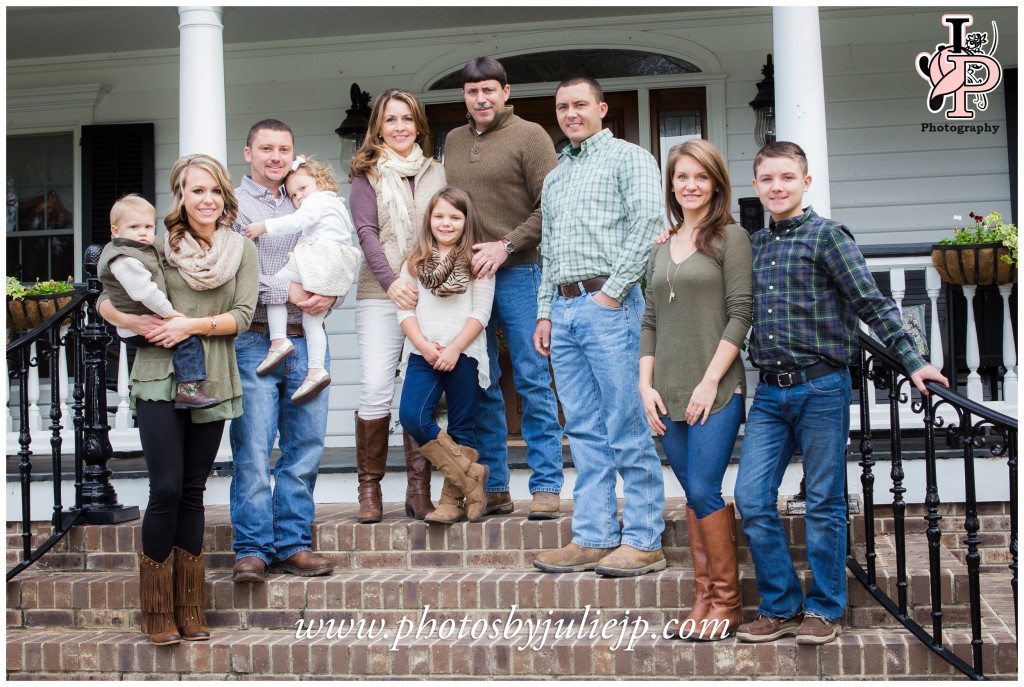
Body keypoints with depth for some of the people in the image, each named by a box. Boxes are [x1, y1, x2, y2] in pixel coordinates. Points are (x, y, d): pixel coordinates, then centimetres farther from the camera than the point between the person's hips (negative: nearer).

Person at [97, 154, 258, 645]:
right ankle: (157, 611, 6)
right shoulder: (158, 247, 3)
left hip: (212, 383, 2)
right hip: (158, 380, -2)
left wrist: (193, 325, -17)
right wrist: (141, 324, -13)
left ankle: (189, 609, 15)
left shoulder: (242, 251, 6)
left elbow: (243, 316, -3)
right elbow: (106, 301, 5)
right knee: (166, 490, -6)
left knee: (193, 493, 8)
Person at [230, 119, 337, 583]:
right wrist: (287, 292, -12)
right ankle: (252, 549, 3)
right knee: (252, 451, -5)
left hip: (308, 341, 5)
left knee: (305, 449, 5)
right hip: (255, 342, -5)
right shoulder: (232, 205, 4)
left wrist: (329, 296, -4)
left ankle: (293, 545, 13)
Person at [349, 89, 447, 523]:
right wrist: (392, 282, -15)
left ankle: (419, 491, 6)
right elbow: (366, 232, -1)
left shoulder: (437, 173, 17)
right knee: (375, 387, -10)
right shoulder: (367, 174, 9)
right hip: (381, 294, -2)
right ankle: (369, 488, 2)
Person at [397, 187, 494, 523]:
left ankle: (455, 498, 11)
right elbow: (405, 309, 6)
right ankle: (470, 477, -6)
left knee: (462, 427, 2)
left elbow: (480, 313, -2)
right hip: (423, 354, 2)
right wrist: (424, 345, -9)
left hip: (464, 354, -2)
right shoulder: (415, 261, 12)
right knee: (411, 416, -16)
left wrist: (453, 349, -13)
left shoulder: (477, 261, 4)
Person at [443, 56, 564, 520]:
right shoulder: (453, 141, 17)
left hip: (517, 273, -5)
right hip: (464, 275, 5)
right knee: (480, 386, 6)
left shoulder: (529, 135, 0)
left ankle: (546, 486, 3)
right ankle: (494, 488, 14)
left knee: (532, 381, -3)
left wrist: (506, 245, -14)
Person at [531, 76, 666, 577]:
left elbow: (648, 226, -10)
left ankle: (643, 541, -1)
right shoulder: (554, 179, 24)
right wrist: (545, 313, 16)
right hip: (563, 310, 7)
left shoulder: (629, 159, 3)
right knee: (585, 431, 7)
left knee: (627, 429, -6)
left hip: (608, 305, -7)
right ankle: (594, 537, 11)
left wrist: (611, 292, -14)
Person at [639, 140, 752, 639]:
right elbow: (650, 322, 15)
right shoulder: (661, 248, 16)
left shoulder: (730, 238, -1)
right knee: (692, 492, 9)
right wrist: (646, 386, 5)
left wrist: (710, 382, -12)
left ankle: (727, 601, 4)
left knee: (704, 490, -9)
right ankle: (703, 594, 17)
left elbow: (740, 314, -7)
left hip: (715, 390, -5)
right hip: (669, 393, 5)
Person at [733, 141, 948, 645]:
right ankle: (780, 607, 13)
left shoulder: (827, 236, -3)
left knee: (824, 503, 4)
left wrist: (912, 362, -13)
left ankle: (823, 609, 17)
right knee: (752, 499, -1)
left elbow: (872, 303, -7)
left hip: (821, 389, -5)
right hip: (769, 393, 5)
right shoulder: (753, 245, 13)